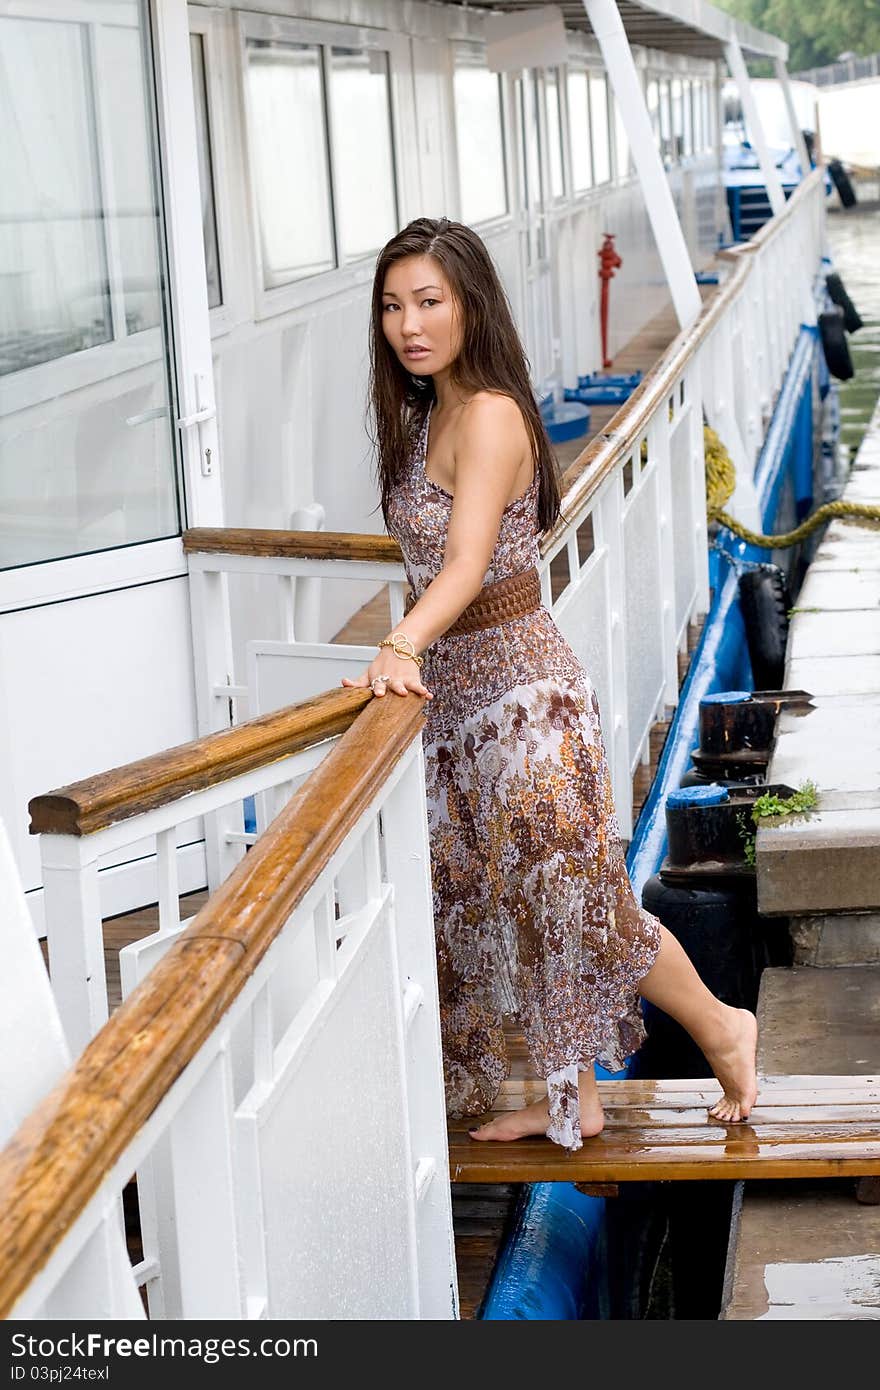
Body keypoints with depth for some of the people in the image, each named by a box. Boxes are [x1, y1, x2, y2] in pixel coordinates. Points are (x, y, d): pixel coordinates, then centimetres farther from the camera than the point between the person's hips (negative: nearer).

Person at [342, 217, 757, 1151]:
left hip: (517, 686, -9)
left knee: (571, 897, 2)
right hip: (458, 688, 9)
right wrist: (407, 653, 15)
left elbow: (468, 559, -33)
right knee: (495, 900, 14)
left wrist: (404, 647, -47)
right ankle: (571, 1100, 26)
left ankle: (721, 1029, 24)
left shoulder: (490, 417, -19)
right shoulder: (427, 415, 10)